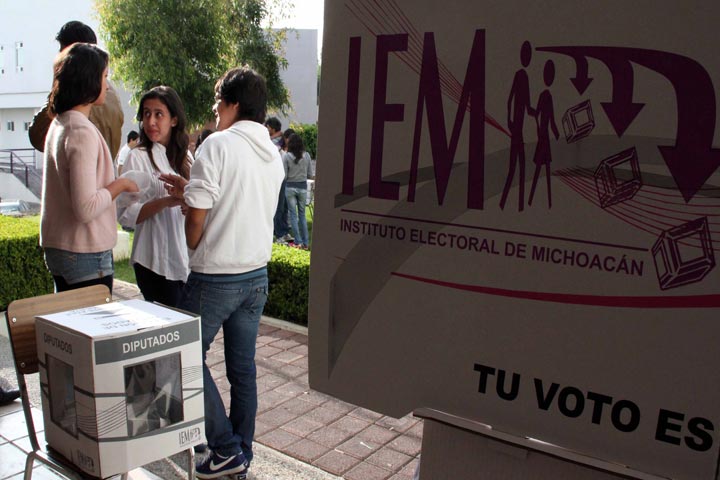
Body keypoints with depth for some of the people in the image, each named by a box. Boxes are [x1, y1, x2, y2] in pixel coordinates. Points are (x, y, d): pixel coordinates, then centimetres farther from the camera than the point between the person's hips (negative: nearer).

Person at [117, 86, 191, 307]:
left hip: (186, 260, 6)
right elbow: (126, 215, -12)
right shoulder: (138, 157, -5)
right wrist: (166, 201, -24)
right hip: (156, 263, -5)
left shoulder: (185, 156, 12)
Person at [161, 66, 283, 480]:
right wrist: (190, 189, 18)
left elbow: (198, 216, -14)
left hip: (215, 276, -7)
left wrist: (193, 249, 6)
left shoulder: (219, 144, -14)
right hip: (257, 274, 7)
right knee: (243, 368, 13)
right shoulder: (273, 154, 9)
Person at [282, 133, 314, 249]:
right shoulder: (306, 155, -3)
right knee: (302, 214, 12)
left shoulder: (286, 156, -11)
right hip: (303, 187, 2)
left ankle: (298, 242, 6)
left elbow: (284, 176, -10)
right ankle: (305, 243, 11)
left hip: (290, 187, -2)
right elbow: (310, 175, 1)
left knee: (293, 215, 6)